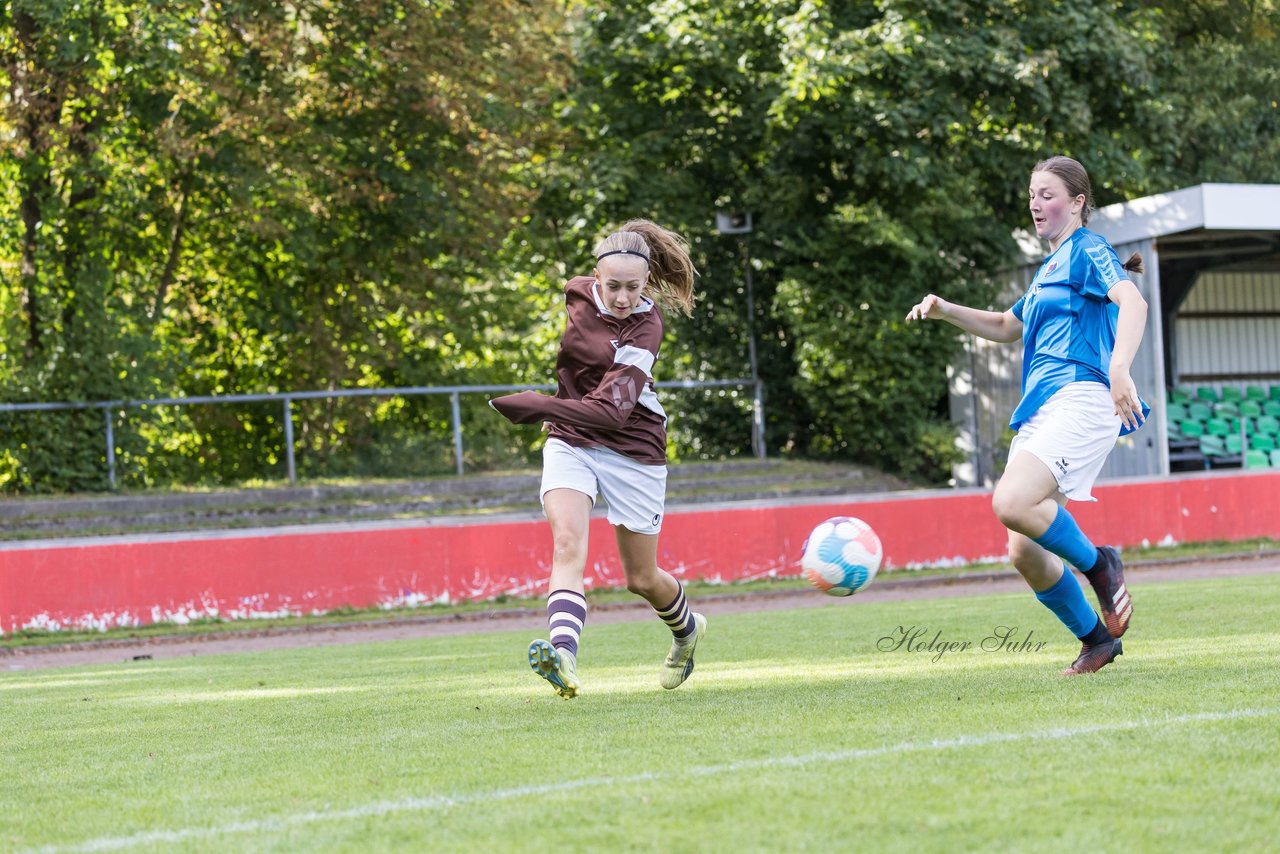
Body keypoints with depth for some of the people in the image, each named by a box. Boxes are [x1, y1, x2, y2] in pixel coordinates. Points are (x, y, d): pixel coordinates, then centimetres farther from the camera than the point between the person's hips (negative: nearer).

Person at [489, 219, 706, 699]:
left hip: (631, 449, -3)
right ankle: (564, 655, -42)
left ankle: (686, 630, 44)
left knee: (642, 578, 10)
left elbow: (611, 410, -32)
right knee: (567, 544, -23)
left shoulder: (645, 329, -21)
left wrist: (542, 407, -45)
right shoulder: (578, 293, -5)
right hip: (570, 443, 4)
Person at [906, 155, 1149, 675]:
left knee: (1011, 504, -31)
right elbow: (1007, 327, 41)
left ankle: (1098, 564, -8)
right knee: (1024, 553, 2)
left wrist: (1119, 369, -34)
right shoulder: (1049, 268, 27)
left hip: (1079, 399, -9)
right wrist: (945, 311, 26)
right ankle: (1096, 639, 18)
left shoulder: (1087, 249, 0)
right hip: (1038, 412, 9)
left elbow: (1133, 302, -17)